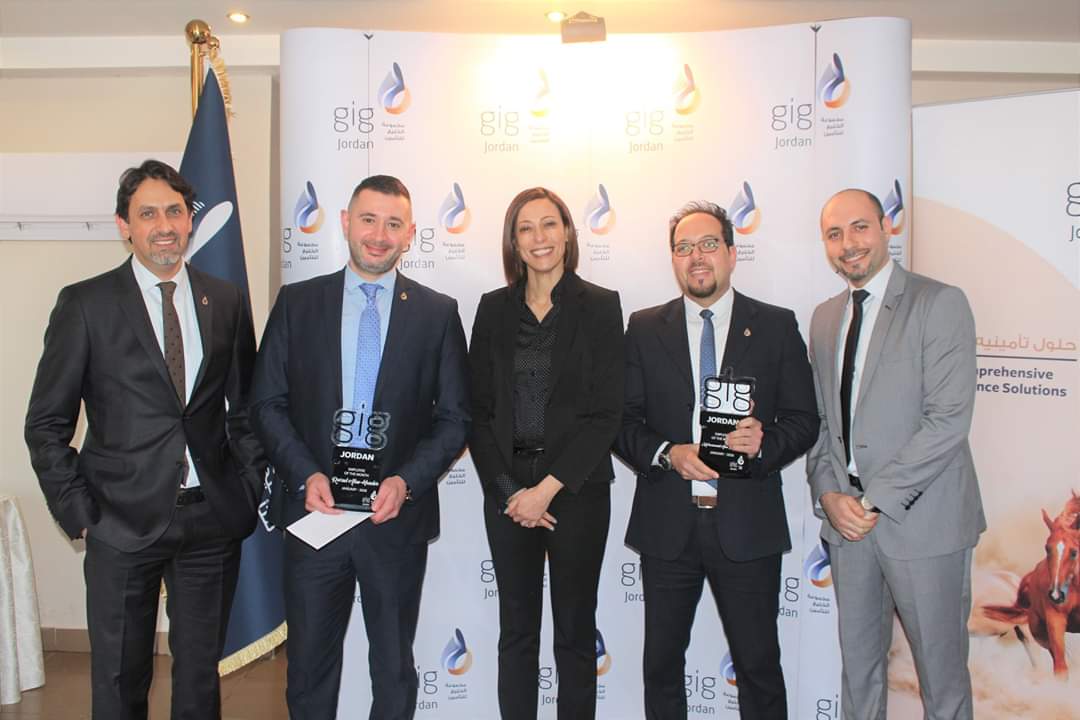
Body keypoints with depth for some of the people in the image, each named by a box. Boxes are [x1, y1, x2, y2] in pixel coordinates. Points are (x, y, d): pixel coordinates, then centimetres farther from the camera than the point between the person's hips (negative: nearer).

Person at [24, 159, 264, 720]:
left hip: (212, 520, 2)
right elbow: (46, 424, 0)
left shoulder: (226, 301, 5)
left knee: (201, 674, 16)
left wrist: (252, 494, 2)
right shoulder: (85, 304, -3)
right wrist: (79, 514, -5)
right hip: (124, 523, -2)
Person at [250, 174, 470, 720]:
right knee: (309, 665, 15)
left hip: (398, 514, 0)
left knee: (394, 668, 16)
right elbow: (267, 404, 2)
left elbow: (454, 418, 0)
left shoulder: (438, 313, 1)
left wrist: (406, 481, -14)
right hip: (314, 510, 1)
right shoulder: (296, 302, 3)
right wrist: (306, 475, -12)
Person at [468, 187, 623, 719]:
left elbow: (605, 413, -7)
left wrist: (548, 488, -13)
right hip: (507, 488, 2)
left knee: (575, 631, 9)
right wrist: (507, 490, -6)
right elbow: (478, 410, 4)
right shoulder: (493, 309, 6)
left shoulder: (600, 306, -2)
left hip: (578, 489, -2)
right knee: (516, 630, 12)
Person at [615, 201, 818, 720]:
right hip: (667, 524, 1)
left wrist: (763, 443, -17)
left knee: (759, 665, 9)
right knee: (661, 663, 14)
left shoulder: (777, 326, 3)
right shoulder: (645, 328, 5)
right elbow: (622, 420, 3)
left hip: (747, 525, -1)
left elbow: (803, 420, 3)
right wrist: (666, 454, -15)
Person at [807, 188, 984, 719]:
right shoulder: (825, 317, 12)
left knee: (941, 666, 8)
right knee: (858, 659, 16)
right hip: (845, 516, 5)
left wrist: (876, 498, -16)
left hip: (921, 517, -5)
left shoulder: (939, 303, -7)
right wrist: (828, 494, -4)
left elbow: (948, 419, -15)